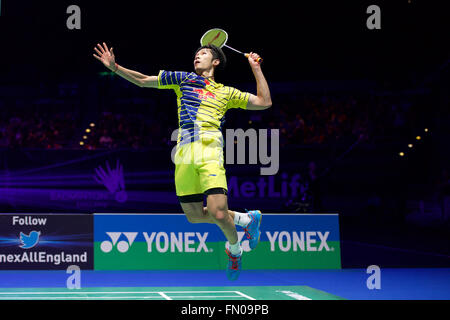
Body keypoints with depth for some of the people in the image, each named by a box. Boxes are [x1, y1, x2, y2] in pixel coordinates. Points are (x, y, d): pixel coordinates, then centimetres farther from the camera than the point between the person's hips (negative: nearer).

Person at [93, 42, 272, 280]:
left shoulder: (226, 93, 20)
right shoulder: (183, 79, 23)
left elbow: (264, 102, 21)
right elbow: (142, 80, 22)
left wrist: (256, 69, 19)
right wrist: (115, 67, 11)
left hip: (210, 151, -3)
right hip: (184, 154, 3)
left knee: (218, 213, -18)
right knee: (194, 216, 2)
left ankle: (235, 249, 13)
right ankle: (246, 218, 24)